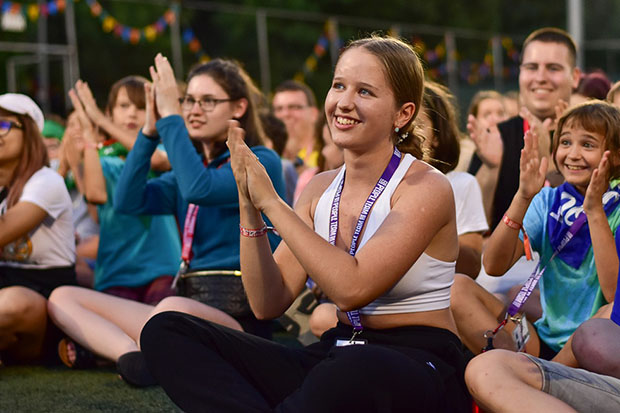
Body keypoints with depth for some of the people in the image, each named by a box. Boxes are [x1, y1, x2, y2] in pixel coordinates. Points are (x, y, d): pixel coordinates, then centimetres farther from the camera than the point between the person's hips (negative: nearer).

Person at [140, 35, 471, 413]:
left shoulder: (426, 188, -9)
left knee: (356, 372, -46)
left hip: (418, 364, -7)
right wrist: (250, 207, -7)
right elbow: (269, 304, 4)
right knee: (167, 332, -7)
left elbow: (352, 288, -24)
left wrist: (271, 202, -18)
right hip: (336, 355, 7)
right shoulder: (322, 190, 10)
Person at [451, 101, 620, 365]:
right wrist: (523, 197, -16)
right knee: (457, 288, -10)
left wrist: (594, 210, -22)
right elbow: (493, 266, -6)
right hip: (545, 341, 4)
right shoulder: (548, 202, 7)